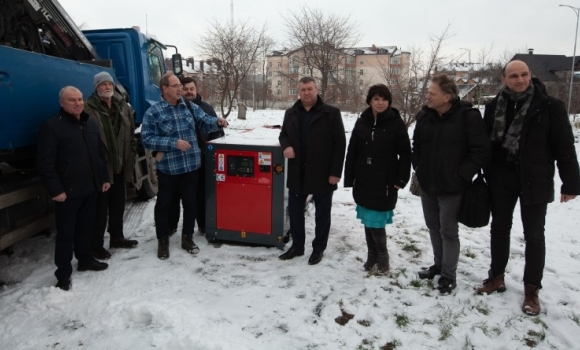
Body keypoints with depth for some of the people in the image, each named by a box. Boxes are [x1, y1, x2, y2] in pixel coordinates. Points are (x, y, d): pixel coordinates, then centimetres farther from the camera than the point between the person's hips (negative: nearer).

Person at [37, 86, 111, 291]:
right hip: (67, 191, -6)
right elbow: (45, 163, -15)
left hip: (90, 188, 6)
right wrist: (55, 189, -18)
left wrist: (104, 178, 14)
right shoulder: (52, 127, -11)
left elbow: (101, 155, 18)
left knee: (86, 227, 18)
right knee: (66, 233, 2)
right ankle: (63, 273, 13)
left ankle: (85, 260, 35)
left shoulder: (91, 125, 12)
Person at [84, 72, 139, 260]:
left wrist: (130, 158, 8)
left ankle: (117, 237, 34)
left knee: (118, 204, 18)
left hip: (120, 166, 6)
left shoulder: (124, 108, 10)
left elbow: (131, 136, 14)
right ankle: (96, 244, 15)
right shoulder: (88, 109, -11)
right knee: (100, 207, 1)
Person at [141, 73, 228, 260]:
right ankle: (163, 241, 28)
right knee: (163, 204, 10)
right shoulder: (153, 112, -10)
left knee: (190, 203, 13)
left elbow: (204, 122, 9)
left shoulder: (190, 107, 4)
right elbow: (147, 139, -14)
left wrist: (217, 122, -13)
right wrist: (174, 143, -21)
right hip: (167, 168, -3)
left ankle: (187, 237, 30)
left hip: (191, 166, 4)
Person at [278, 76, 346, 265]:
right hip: (297, 173, 5)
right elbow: (283, 134, 21)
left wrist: (335, 172, -13)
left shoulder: (331, 113, -7)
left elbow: (340, 144, -8)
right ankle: (297, 246, 31)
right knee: (294, 210, 13)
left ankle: (318, 249, 25)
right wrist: (286, 145, -4)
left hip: (322, 174, -4)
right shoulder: (291, 113, 8)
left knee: (322, 213, 9)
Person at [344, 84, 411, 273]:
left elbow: (405, 154, -4)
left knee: (376, 221, -3)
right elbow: (352, 152, 5)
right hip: (363, 181, 4)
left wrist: (401, 179, -9)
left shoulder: (396, 123, -4)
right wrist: (349, 178, 2)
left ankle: (382, 254, 20)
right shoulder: (361, 122, 5)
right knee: (368, 220, 11)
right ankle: (372, 254, 27)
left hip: (385, 182, -4)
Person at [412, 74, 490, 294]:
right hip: (427, 185, 6)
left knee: (448, 231, 2)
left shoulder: (468, 116, -14)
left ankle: (448, 275, 18)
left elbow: (481, 151, -14)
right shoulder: (424, 115, 3)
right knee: (433, 227, 18)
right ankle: (439, 265, 37)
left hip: (452, 187, -6)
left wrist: (461, 175, -15)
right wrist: (418, 166, 7)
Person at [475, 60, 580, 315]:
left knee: (534, 235, 7)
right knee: (499, 228, 14)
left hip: (534, 180, -3)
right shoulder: (494, 106, 1)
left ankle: (531, 290, 21)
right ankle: (496, 277, 30)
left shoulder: (550, 106, -8)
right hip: (501, 179, 3)